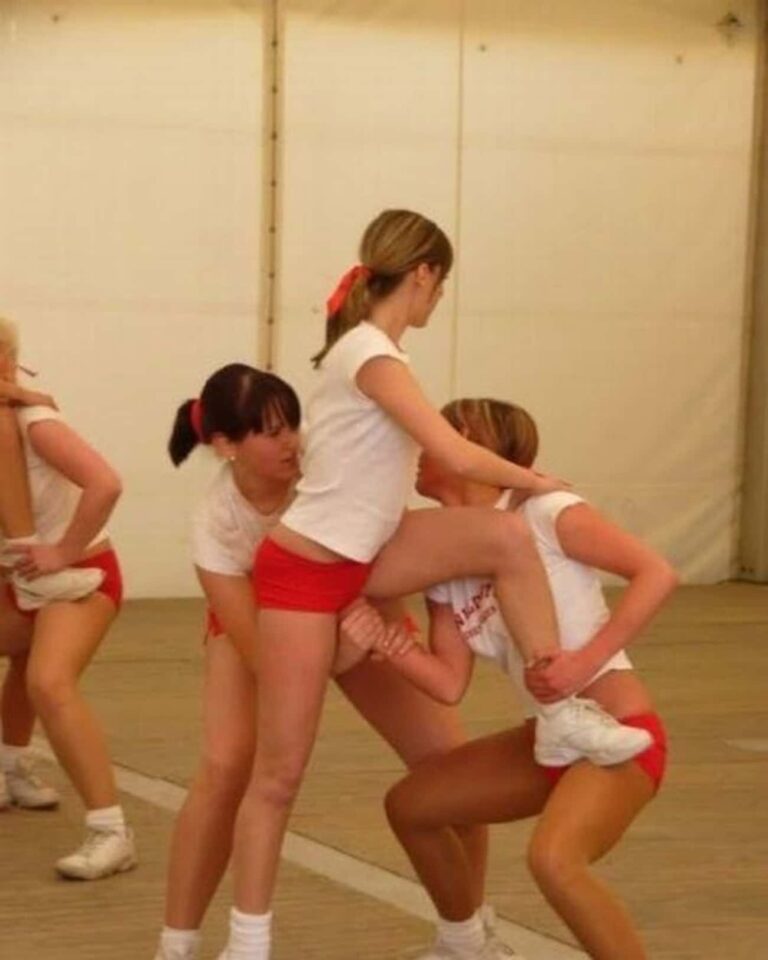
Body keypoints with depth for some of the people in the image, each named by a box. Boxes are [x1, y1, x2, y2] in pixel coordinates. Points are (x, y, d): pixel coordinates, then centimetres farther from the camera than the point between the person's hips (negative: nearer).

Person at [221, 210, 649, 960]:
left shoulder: (370, 348, 7)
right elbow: (458, 457, -23)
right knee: (279, 774, 0)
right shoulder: (370, 354, -21)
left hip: (359, 559, 8)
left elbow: (413, 459, 12)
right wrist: (532, 480, -6)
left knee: (506, 538, -12)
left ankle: (560, 720, -4)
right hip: (304, 572, -8)